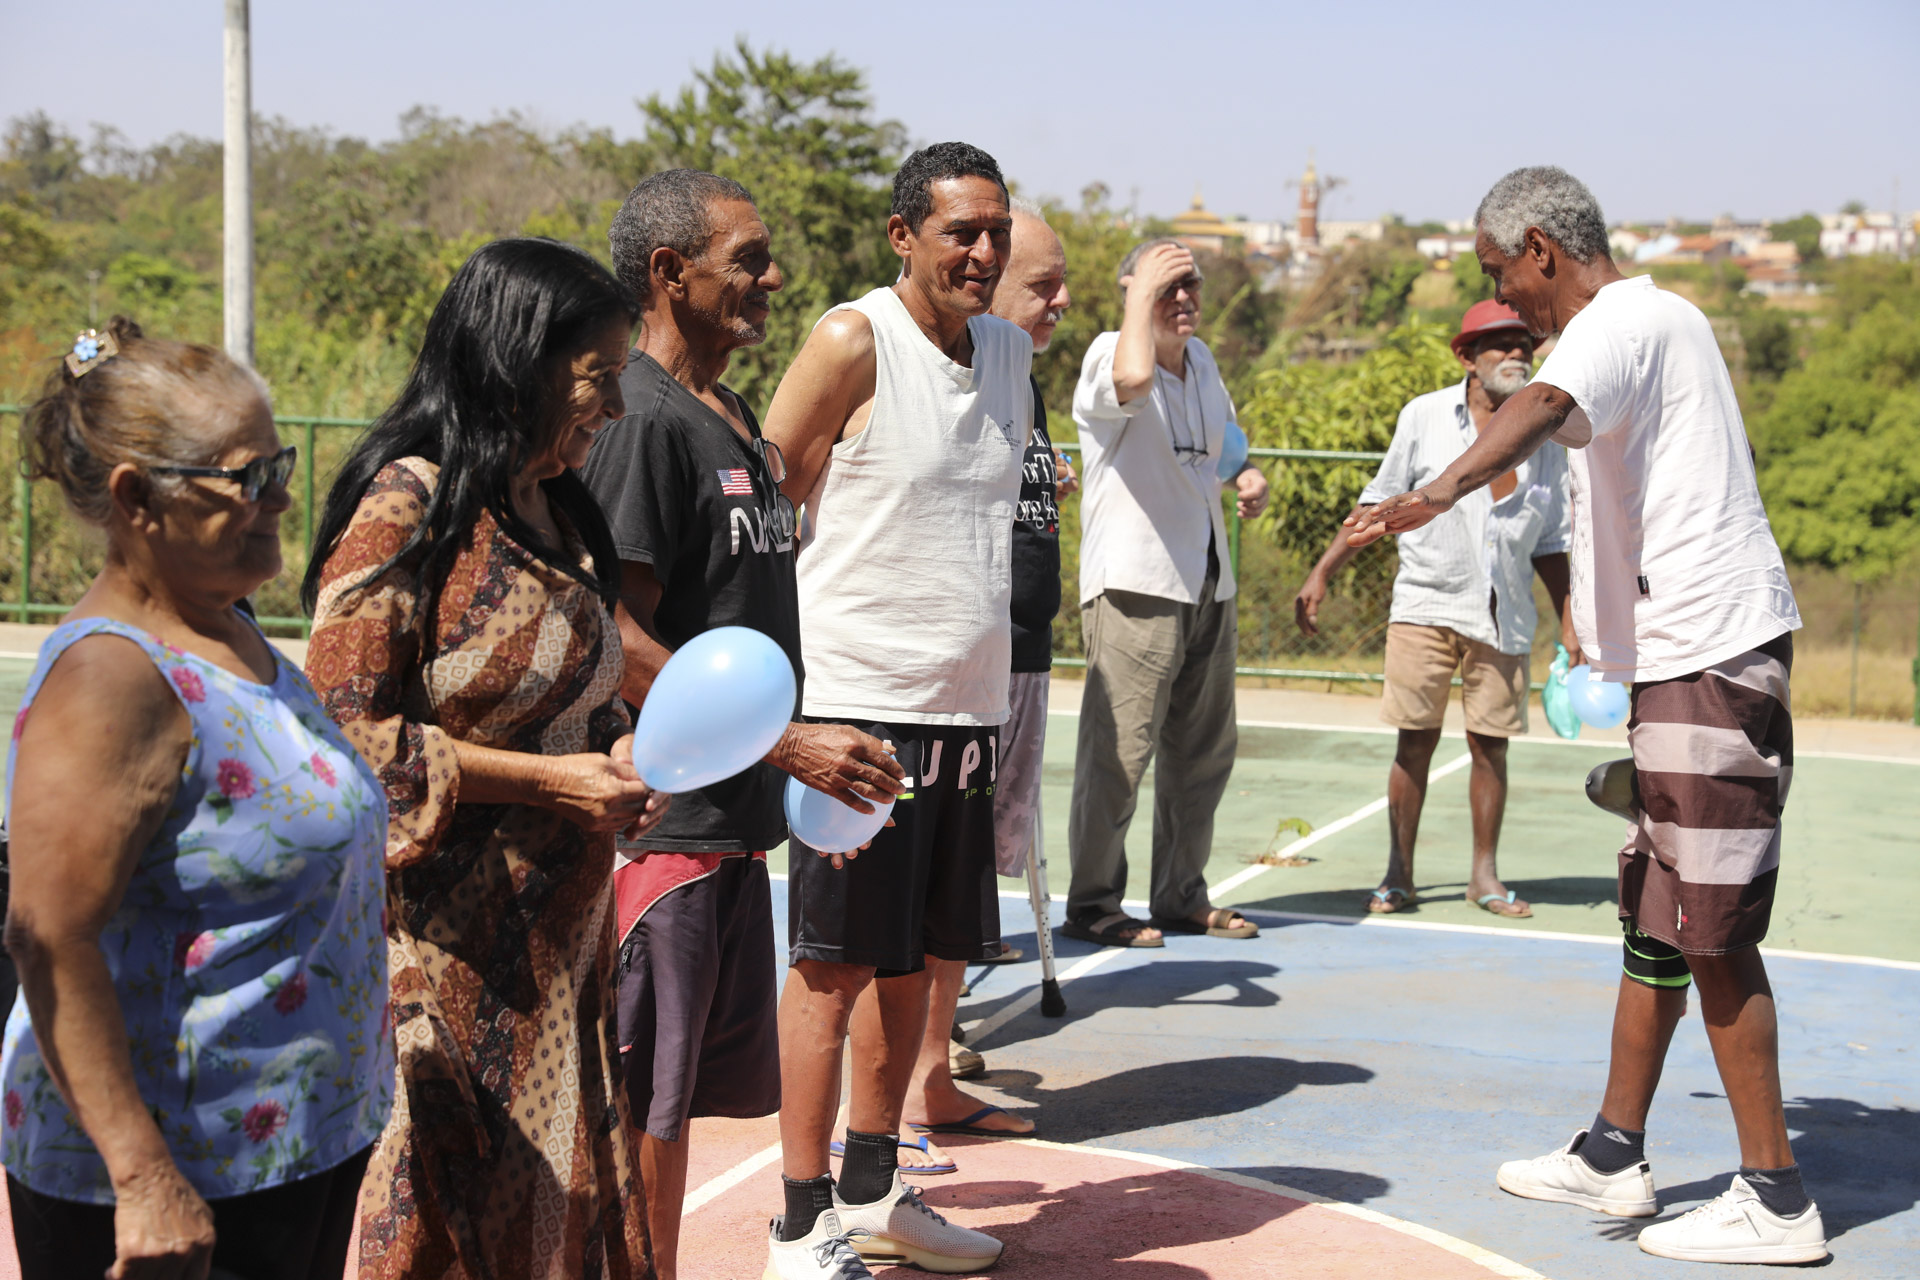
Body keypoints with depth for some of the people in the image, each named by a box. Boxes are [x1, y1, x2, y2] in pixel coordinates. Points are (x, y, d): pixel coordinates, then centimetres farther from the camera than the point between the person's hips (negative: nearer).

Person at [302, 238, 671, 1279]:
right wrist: (546, 779, -18)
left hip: (560, 929, 8)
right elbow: (346, 729, -18)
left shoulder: (552, 507, 12)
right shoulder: (406, 506, -14)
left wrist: (618, 749, 2)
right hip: (446, 944, -8)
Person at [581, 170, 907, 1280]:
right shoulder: (642, 419, -14)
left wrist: (815, 775, 20)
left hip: (735, 820, 9)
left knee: (695, 1090, 16)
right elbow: (617, 639, -19)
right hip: (662, 820, -9)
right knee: (642, 1104, -1)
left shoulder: (736, 418, 16)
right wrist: (789, 743, -19)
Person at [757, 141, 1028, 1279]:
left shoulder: (1011, 350, 12)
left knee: (915, 959, 14)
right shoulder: (853, 344, -9)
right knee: (835, 965, -1)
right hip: (859, 703, -7)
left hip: (968, 707, 7)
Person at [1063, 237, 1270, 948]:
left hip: (1209, 584, 8)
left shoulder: (1201, 359, 14)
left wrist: (1247, 477, 10)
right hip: (1135, 585, -8)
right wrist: (1143, 289, -22)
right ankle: (1091, 906, 4)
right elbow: (1132, 377, -36)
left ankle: (1182, 897, 25)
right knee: (1119, 752, -7)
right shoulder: (1107, 355, -10)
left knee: (1204, 750, 13)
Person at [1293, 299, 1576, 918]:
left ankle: (1484, 875, 16)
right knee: (1415, 739, -1)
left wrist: (1568, 620, 8)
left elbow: (1549, 544, 13)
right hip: (1426, 604, -2)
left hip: (1503, 616, 2)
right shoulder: (1425, 416, 2)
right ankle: (1399, 874, 9)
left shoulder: (1545, 436, 7)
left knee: (1490, 744, 3)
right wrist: (1322, 574, 3)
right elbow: (1378, 505, 7)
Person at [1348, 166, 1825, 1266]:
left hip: (1710, 657, -11)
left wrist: (1437, 494, -51)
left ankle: (1776, 1197, 1)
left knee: (1712, 934, -6)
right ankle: (1614, 1155, 24)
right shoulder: (1663, 319, 20)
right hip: (1694, 653, 11)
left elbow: (1545, 406, -34)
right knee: (1655, 920, 15)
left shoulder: (1622, 322, -12)